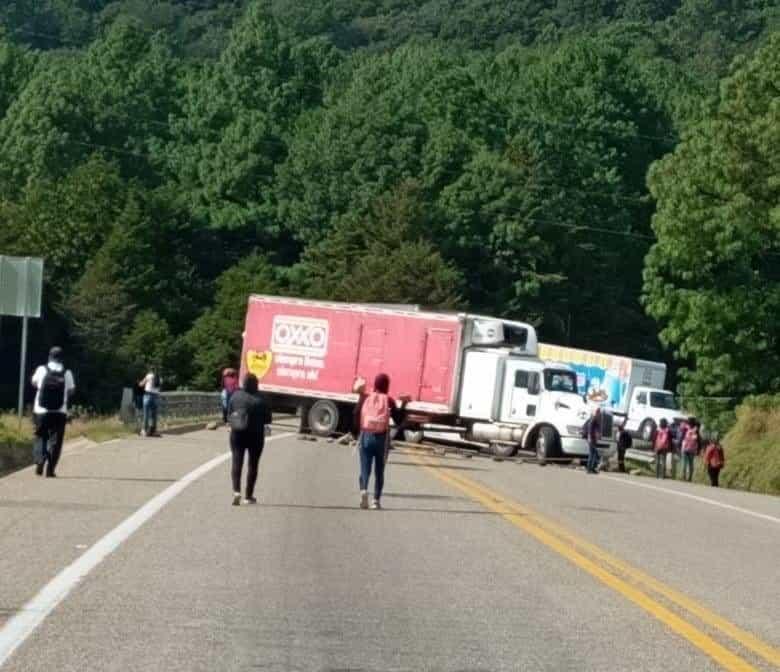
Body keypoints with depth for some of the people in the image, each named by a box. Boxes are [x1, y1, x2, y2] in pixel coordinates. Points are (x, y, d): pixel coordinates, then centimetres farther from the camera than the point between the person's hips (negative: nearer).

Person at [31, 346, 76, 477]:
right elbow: (71, 391, 5)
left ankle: (40, 459, -12)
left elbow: (34, 383, 14)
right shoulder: (67, 374, -4)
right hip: (60, 413, 0)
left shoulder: (42, 370, -3)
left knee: (40, 437, 14)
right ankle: (50, 469, 1)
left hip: (41, 412, 0)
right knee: (55, 440, 8)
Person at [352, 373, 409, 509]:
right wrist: (403, 404, 10)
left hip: (366, 436, 1)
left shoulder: (365, 398, 3)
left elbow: (356, 417, 2)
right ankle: (376, 500, 8)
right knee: (379, 471, 12)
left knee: (365, 469, 2)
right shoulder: (389, 400, -2)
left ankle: (363, 490, -26)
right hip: (382, 438, -1)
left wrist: (355, 434, 15)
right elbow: (398, 421, 1)